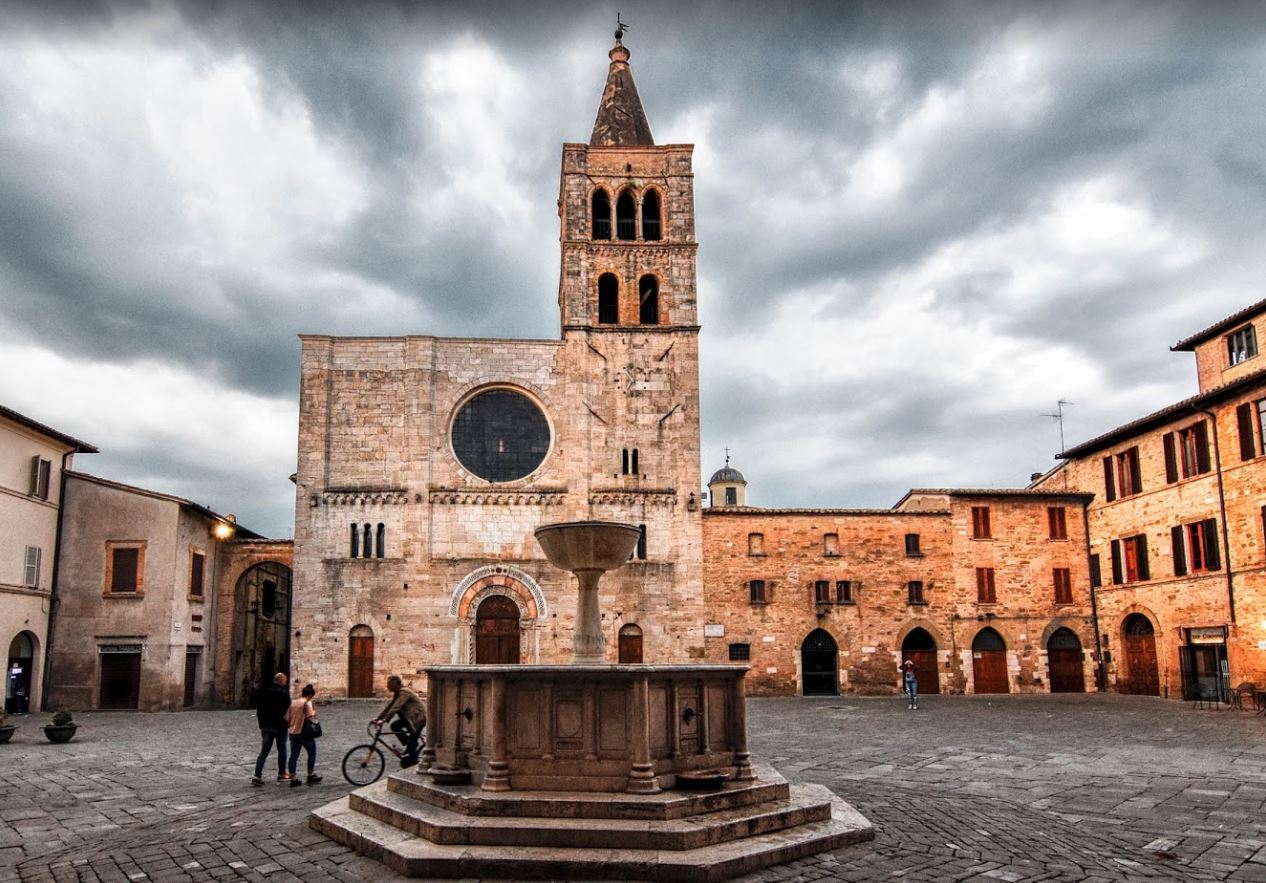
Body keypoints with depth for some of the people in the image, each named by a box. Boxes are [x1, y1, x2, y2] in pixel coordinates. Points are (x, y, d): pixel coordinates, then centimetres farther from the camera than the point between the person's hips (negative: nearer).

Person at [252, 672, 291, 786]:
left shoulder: (265, 692, 5)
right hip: (280, 726, -4)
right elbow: (288, 709, -13)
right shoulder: (284, 693, -11)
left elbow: (259, 709, 8)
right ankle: (281, 774, 20)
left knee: (264, 751, 5)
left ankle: (257, 776, -6)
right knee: (281, 750, 12)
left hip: (266, 726, 4)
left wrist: (261, 723, 14)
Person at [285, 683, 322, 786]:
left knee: (294, 755, 9)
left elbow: (287, 719, 9)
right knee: (312, 753, 12)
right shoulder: (308, 703, -12)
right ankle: (311, 775, 18)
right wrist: (314, 712, -2)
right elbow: (310, 718, -21)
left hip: (293, 733, 6)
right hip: (305, 733, -6)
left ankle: (293, 779, 8)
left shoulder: (293, 703, 8)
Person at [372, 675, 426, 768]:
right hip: (410, 717, 9)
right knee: (394, 725, -3)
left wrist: (384, 720, -35)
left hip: (419, 717, -9)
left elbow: (395, 708, -31)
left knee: (412, 739, -8)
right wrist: (378, 718, 0)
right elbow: (389, 706, 7)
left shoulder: (404, 692, -23)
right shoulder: (396, 693, 6)